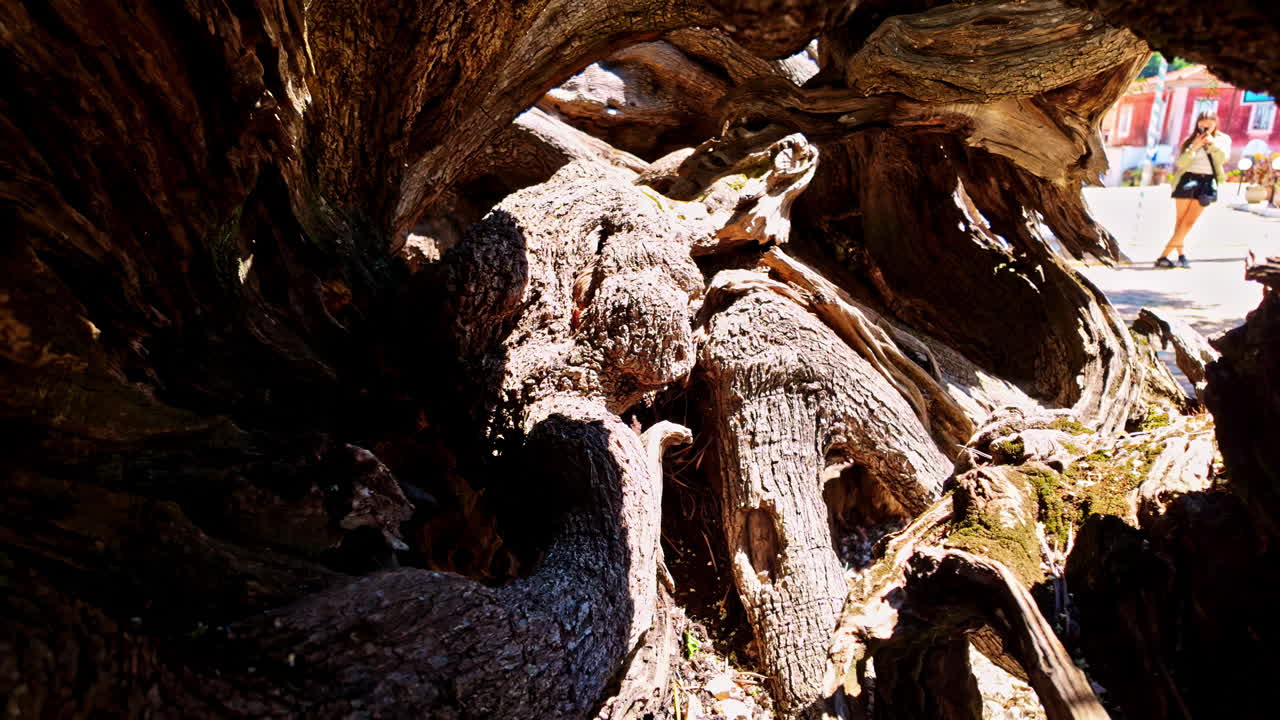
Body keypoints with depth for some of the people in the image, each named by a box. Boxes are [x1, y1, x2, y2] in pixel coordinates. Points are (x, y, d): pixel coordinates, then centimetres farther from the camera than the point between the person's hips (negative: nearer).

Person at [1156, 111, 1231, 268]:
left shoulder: (1223, 139, 11)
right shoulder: (1190, 140, 6)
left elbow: (1222, 159, -6)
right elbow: (1180, 163, -5)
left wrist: (1212, 142, -16)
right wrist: (1194, 147, -16)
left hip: (1207, 182, 1)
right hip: (1188, 179, -1)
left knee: (1189, 221, -5)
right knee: (1181, 221, -2)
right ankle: (1181, 254, 4)